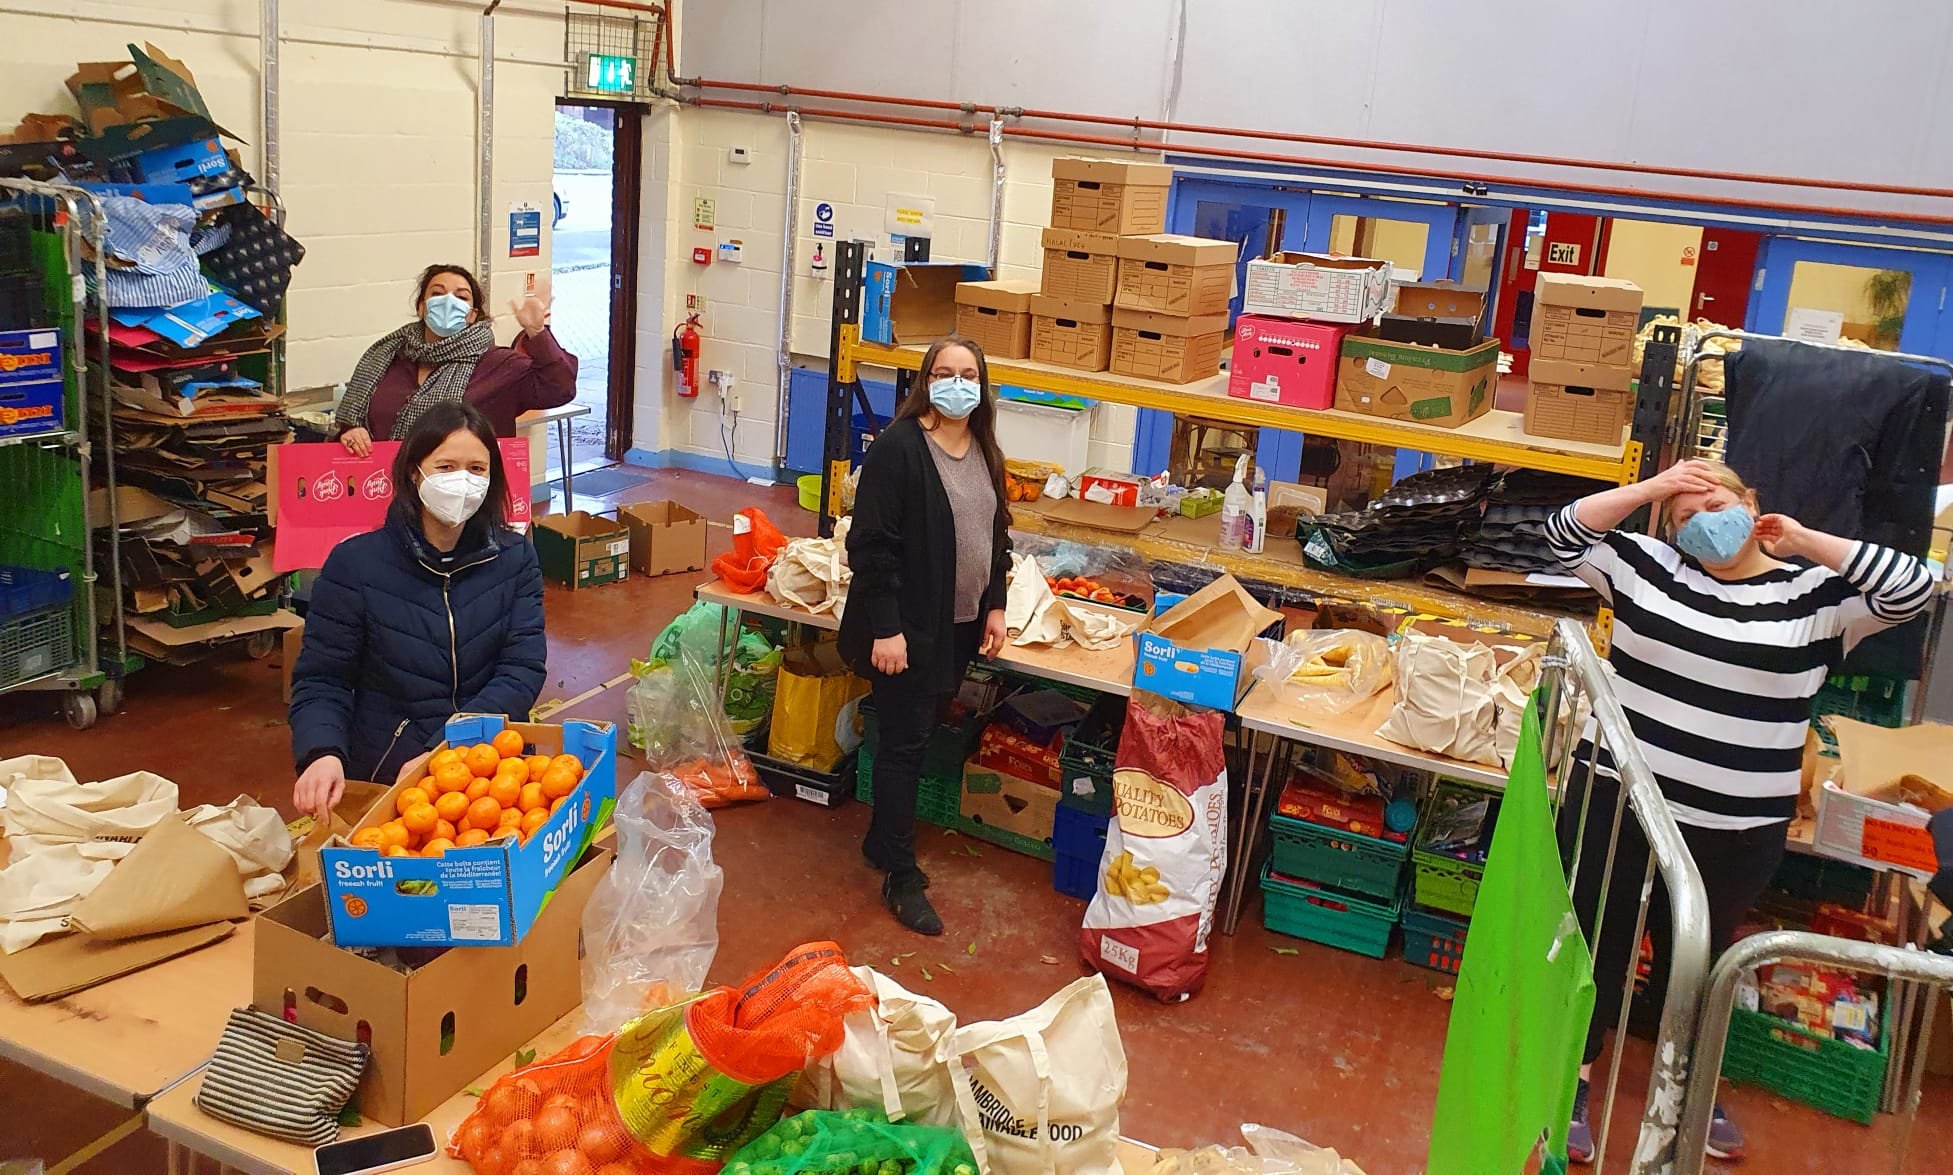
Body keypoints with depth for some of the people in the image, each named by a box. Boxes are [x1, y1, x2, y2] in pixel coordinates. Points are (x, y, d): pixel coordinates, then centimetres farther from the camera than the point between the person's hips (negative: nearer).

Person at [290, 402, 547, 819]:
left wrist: (441, 753, -17)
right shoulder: (355, 563, 0)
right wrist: (322, 753, -21)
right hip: (382, 777, -1)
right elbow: (321, 678, 1)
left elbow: (523, 670, -3)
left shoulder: (514, 558, 4)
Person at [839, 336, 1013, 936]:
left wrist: (994, 606, 12)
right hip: (908, 628, -7)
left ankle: (882, 842, 31)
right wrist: (885, 628, -20)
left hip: (959, 628, 7)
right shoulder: (898, 448, -16)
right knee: (905, 745, 0)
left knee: (918, 736, 16)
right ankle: (901, 879, 9)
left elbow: (996, 535, 18)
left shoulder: (984, 453, 8)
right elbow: (871, 544, -18)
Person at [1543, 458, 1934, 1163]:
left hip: (1736, 832, 0)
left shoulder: (1813, 593, -2)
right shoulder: (1648, 567, 1)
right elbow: (1565, 536, -2)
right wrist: (1648, 488, -11)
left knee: (1697, 958, 19)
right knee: (1599, 940, 12)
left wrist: (1804, 541, -14)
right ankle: (1576, 1080, 28)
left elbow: (1911, 589, -13)